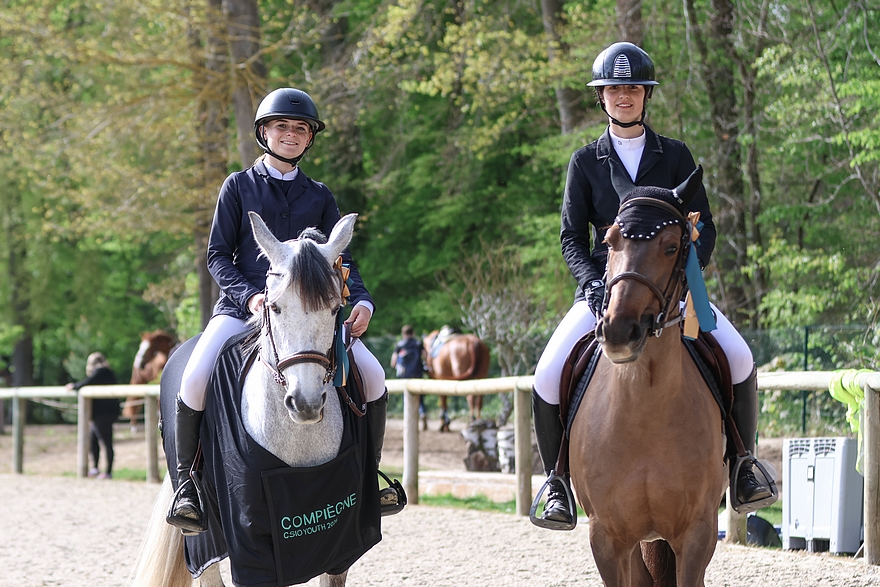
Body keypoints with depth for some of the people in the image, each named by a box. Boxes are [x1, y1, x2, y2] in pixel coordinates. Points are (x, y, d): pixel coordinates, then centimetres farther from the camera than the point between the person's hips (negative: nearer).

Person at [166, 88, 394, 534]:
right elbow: (218, 255, 2)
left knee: (373, 376, -14)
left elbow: (341, 260, 10)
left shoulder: (319, 196, 14)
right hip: (242, 305, -2)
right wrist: (249, 296, -17)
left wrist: (361, 301, -11)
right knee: (195, 378, -28)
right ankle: (186, 484, -12)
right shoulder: (238, 187, 6)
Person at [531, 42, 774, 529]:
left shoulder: (675, 156, 8)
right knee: (548, 377, -22)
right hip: (604, 284, 0)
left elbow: (703, 227, 6)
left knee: (739, 359, -23)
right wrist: (592, 283, -15)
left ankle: (741, 463, -3)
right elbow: (572, 236, 4)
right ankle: (558, 480, -1)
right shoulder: (585, 162, 8)